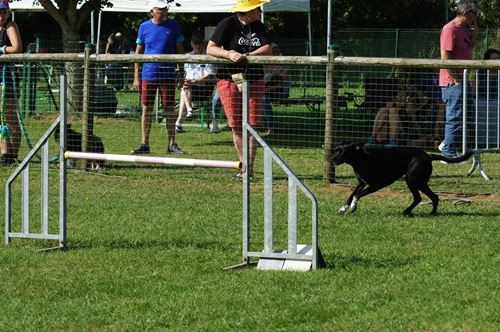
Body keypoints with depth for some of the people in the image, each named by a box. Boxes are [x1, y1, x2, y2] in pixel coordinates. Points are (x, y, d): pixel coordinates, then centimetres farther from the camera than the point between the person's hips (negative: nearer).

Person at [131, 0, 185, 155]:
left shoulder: (173, 26, 3)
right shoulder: (144, 27, 4)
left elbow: (180, 50, 8)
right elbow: (138, 52, 8)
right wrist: (136, 77, 3)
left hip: (168, 74, 0)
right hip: (148, 74, 0)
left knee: (169, 109, 3)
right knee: (146, 109, 2)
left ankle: (172, 144, 9)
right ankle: (144, 144, 8)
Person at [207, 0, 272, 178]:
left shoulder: (259, 26, 6)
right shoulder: (228, 24, -8)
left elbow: (267, 49, -6)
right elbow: (210, 48, -12)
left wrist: (248, 55, -22)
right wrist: (229, 54, -28)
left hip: (254, 81, 3)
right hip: (229, 80, -3)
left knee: (252, 125, -4)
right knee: (236, 126, 0)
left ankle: (249, 166, -4)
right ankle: (244, 165, 10)